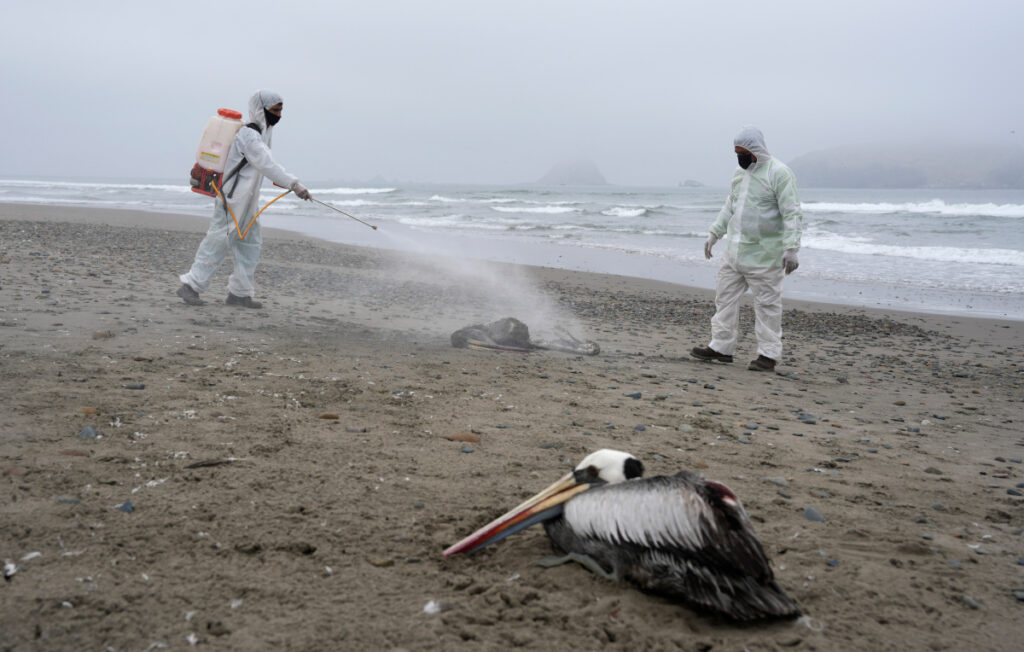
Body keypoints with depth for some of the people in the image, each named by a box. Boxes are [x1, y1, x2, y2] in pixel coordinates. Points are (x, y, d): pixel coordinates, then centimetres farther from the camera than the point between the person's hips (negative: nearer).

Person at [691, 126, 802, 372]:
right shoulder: (741, 172, 13)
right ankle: (721, 347, 17)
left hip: (764, 254, -8)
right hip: (735, 250, 8)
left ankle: (768, 355, 7)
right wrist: (714, 233, 19)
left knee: (767, 303, -1)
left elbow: (792, 214, -16)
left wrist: (791, 249, -22)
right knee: (725, 296, 9)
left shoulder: (778, 173, -12)